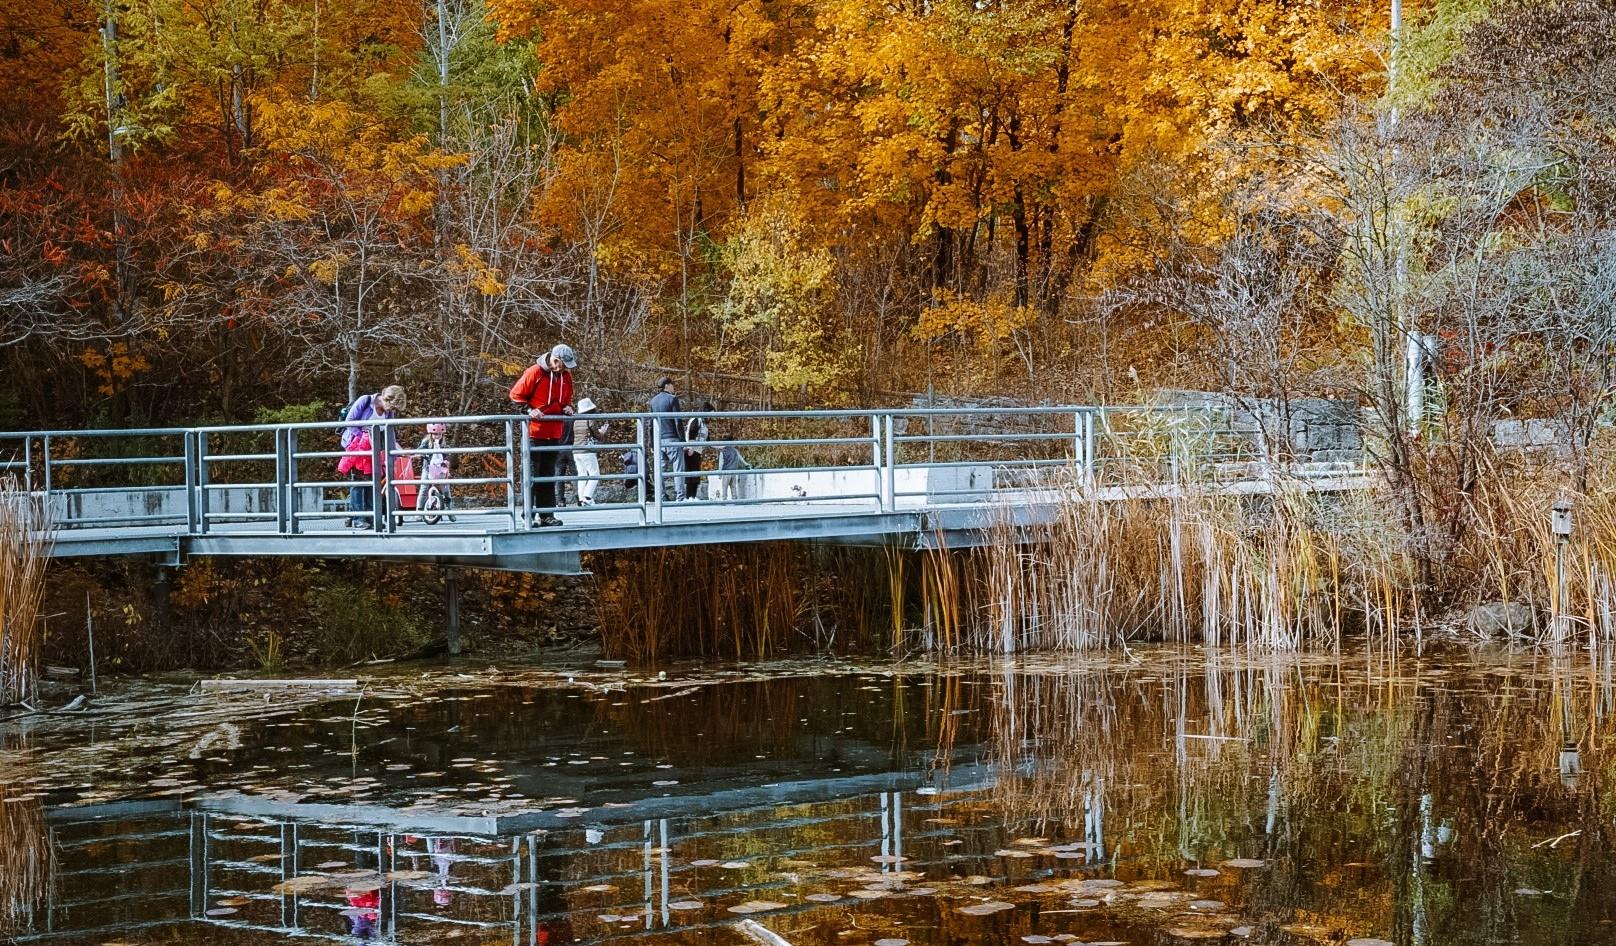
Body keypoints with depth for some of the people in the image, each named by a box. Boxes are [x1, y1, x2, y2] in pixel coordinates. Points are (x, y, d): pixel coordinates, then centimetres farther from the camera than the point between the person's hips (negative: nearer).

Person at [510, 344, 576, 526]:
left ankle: (547, 515, 13)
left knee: (548, 475, 10)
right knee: (532, 474, -4)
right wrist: (529, 410, -17)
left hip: (554, 432, 6)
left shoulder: (566, 375, 8)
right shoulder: (534, 373, -11)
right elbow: (516, 394, -5)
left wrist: (567, 407, 1)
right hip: (534, 430, -6)